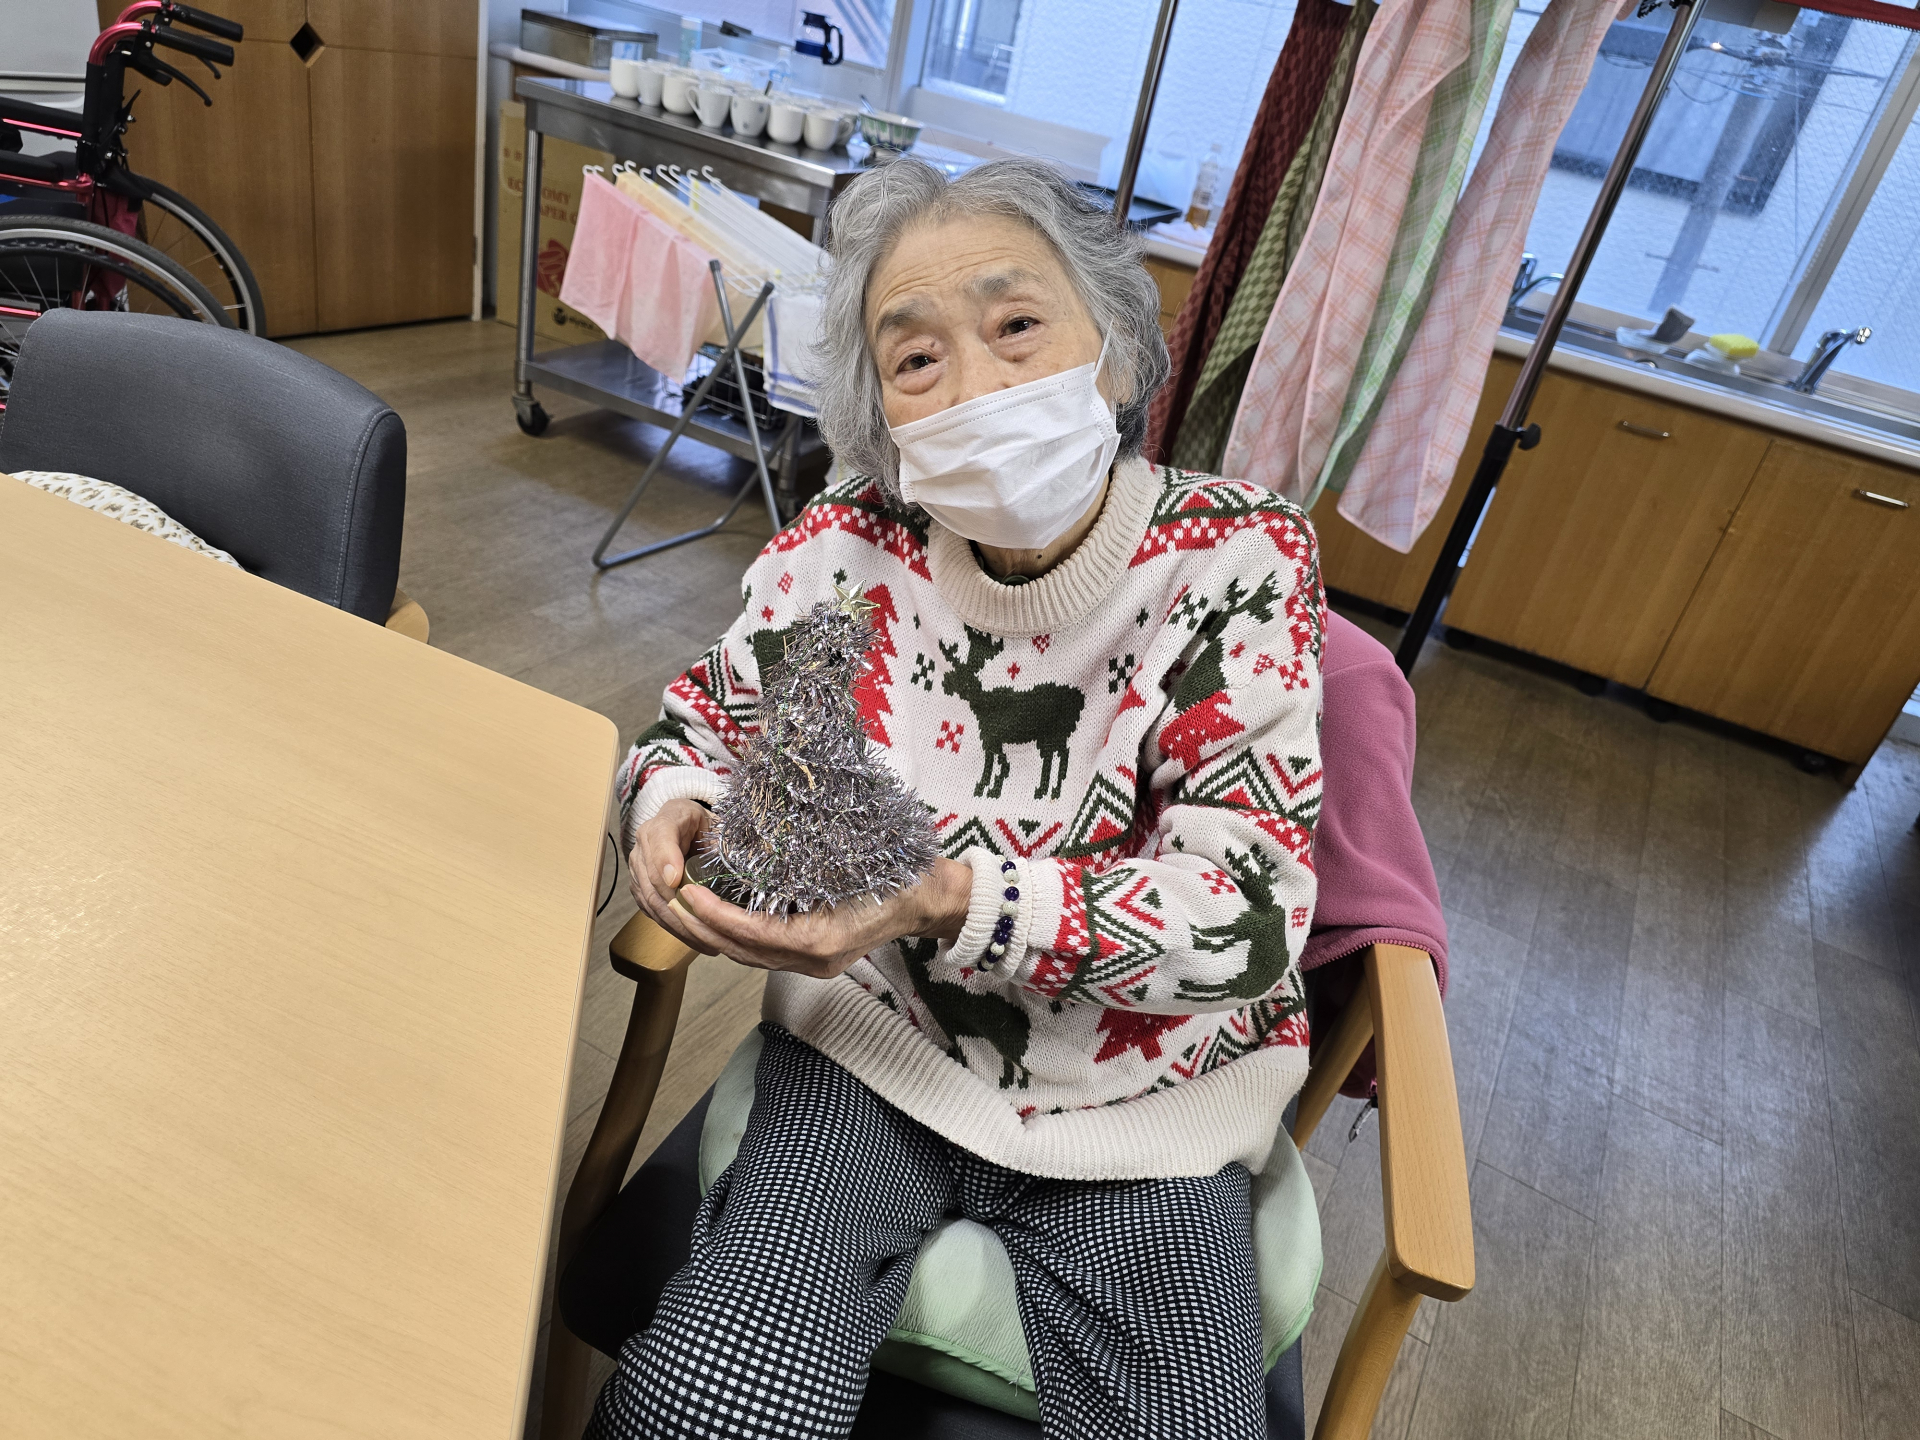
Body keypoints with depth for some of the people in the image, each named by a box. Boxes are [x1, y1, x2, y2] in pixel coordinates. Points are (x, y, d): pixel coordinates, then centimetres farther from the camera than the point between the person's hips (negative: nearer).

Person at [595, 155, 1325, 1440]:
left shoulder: (1242, 560, -13)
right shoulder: (854, 541, -9)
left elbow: (1249, 909, -18)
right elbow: (705, 718, 7)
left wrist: (945, 900, -30)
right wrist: (669, 808, -18)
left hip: (1142, 1087, 0)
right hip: (882, 1037, 1)